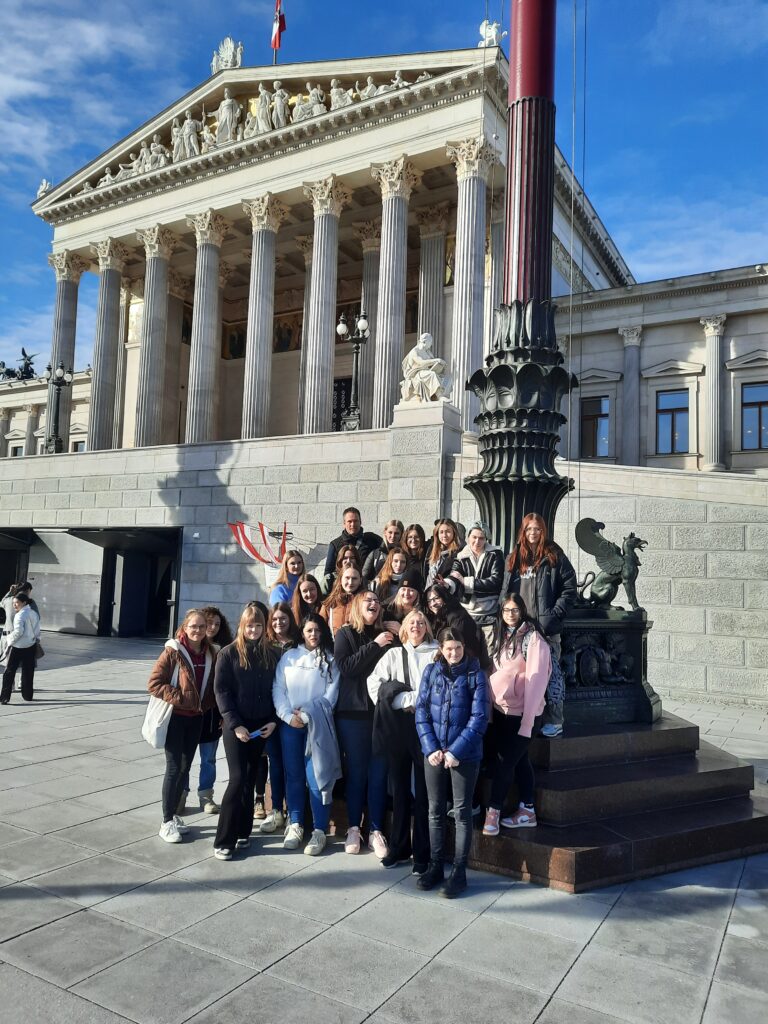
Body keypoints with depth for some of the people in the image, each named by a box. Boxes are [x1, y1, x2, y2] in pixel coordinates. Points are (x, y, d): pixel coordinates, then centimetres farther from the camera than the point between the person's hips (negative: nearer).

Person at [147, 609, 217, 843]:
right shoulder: (173, 651, -13)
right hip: (175, 717, -5)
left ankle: (173, 814, 27)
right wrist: (179, 698, -20)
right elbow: (154, 683, -14)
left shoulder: (210, 654, 3)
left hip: (196, 718, 5)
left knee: (185, 767, 12)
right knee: (174, 768, -2)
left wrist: (208, 704, -1)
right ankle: (167, 822, 10)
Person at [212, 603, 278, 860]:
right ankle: (223, 840, 1)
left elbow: (275, 690, 9)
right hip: (236, 726, -3)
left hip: (261, 727, 4)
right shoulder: (228, 653, -4)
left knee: (250, 780, 10)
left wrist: (273, 721, -4)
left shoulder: (270, 655, 6)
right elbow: (221, 691, -8)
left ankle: (242, 832, 21)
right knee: (238, 779, -8)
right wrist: (235, 724, -14)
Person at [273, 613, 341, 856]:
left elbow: (331, 694, -2)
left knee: (316, 776, -7)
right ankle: (295, 825, 17)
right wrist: (288, 716, -10)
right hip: (289, 724, 2)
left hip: (317, 724, -2)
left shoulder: (330, 659, 5)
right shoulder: (288, 657, 10)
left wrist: (308, 715, -10)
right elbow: (278, 689, 3)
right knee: (294, 775, 7)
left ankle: (319, 831, -1)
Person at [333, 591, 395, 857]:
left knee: (378, 772, 3)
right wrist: (374, 645, -15)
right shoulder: (345, 634, 3)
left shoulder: (386, 635, 10)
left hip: (381, 711, 2)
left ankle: (376, 831, 11)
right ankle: (353, 828, 18)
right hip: (352, 711, -2)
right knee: (355, 771, 6)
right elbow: (345, 667, -13)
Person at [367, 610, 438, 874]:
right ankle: (399, 847, 20)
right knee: (400, 788, 10)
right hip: (397, 726, 3)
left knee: (423, 792, -1)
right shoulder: (393, 654, 15)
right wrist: (405, 700, -9)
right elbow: (375, 683, 1)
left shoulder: (436, 654, 7)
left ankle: (422, 854, 7)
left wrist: (413, 700, -12)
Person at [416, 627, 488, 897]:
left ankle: (459, 872, 15)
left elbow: (479, 718, -11)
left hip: (465, 754, -3)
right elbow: (421, 712, 1)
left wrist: (456, 751, -15)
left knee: (462, 812, 5)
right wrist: (431, 748, -9)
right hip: (434, 752, 3)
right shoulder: (431, 672, 2)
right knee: (435, 810, 12)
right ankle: (435, 866, 25)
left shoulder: (475, 674, -6)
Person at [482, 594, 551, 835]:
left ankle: (493, 811, 6)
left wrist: (527, 720, -17)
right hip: (501, 709, 6)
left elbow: (536, 679, -15)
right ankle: (527, 811, 22)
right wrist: (491, 706, 3)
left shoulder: (532, 637, -12)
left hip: (520, 711, -6)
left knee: (504, 760, -3)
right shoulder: (502, 637, 11)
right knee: (519, 759, 13)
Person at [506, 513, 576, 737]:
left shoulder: (554, 556, -2)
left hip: (546, 627, -5)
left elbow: (569, 589, -7)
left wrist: (553, 615, -12)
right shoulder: (516, 557, 14)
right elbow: (510, 590, 19)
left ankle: (554, 722, 5)